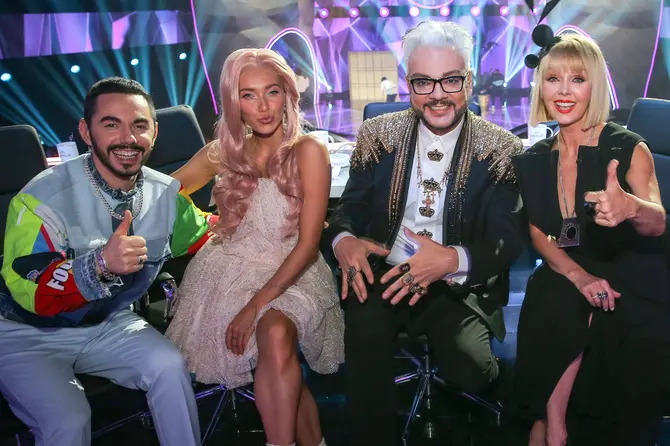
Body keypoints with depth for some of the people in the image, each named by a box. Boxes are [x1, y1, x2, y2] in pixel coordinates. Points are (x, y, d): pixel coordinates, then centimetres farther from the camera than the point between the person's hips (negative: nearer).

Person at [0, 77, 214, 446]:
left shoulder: (166, 193, -8)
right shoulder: (44, 197, -24)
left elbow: (205, 235, 11)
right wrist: (102, 264, -46)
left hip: (108, 325, 4)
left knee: (169, 367, -21)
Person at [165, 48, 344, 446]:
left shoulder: (308, 151, -7)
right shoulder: (224, 153, 5)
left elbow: (308, 245, -12)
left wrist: (257, 304, -18)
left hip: (290, 276, -2)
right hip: (230, 274, 2)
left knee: (275, 332, -36)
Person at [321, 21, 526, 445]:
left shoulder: (501, 150, -2)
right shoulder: (378, 136, 5)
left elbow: (508, 239, -7)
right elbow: (349, 208, 7)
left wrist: (452, 259, -29)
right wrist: (343, 241, -19)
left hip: (459, 287, -1)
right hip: (382, 274, 2)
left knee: (470, 367, -27)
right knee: (365, 329, -30)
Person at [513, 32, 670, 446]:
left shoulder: (628, 147, -7)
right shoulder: (534, 158, 3)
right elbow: (538, 233, 1)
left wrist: (630, 208, -45)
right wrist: (579, 276, -18)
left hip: (633, 283, -2)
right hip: (567, 276, 2)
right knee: (556, 312, -27)